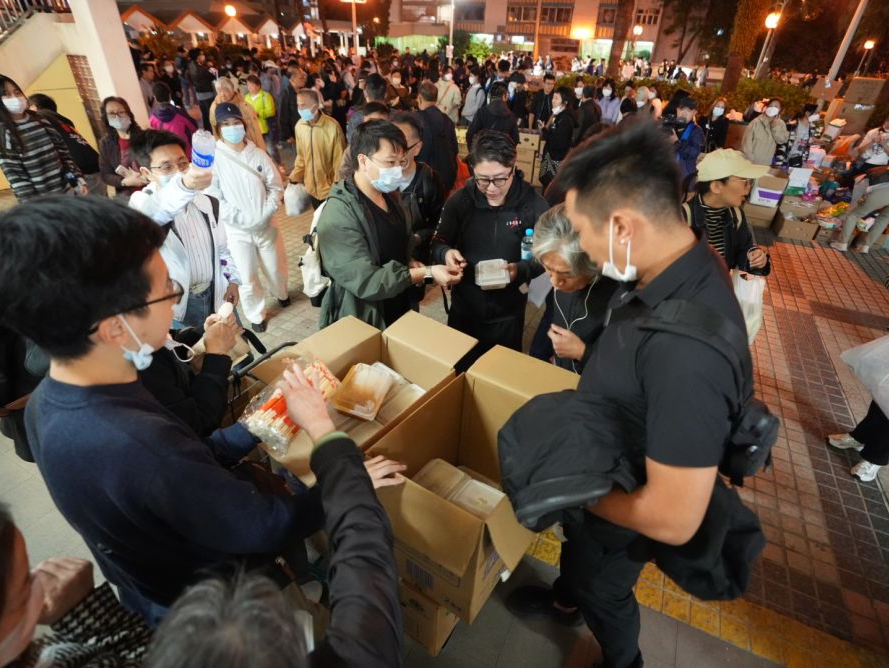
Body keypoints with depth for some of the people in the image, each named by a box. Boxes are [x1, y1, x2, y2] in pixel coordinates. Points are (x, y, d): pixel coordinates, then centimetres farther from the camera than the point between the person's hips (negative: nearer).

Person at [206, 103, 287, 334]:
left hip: (267, 225, 3)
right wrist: (243, 218, -20)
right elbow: (212, 199, -11)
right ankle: (256, 314, 28)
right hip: (237, 231, -2)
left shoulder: (259, 154, -1)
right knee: (248, 277, 7)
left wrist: (266, 212, -14)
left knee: (276, 267, 19)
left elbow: (275, 186, 2)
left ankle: (281, 293, 51)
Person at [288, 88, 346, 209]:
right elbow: (301, 156, 8)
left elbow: (339, 159, -12)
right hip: (311, 186, 5)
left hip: (330, 188, -4)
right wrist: (294, 178, 7)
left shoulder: (332, 127, -20)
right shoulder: (299, 126, -5)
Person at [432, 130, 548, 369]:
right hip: (464, 307, 2)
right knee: (458, 368, 22)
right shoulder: (459, 200, -9)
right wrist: (446, 253, -26)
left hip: (508, 313, -1)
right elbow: (438, 244, -2)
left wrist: (521, 270, -28)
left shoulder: (534, 204, -14)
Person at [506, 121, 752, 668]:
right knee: (576, 545, 34)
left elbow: (675, 520, -36)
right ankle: (564, 602, 68)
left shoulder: (687, 346, -44)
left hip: (621, 514, -7)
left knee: (603, 590, 26)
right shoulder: (674, 268, -15)